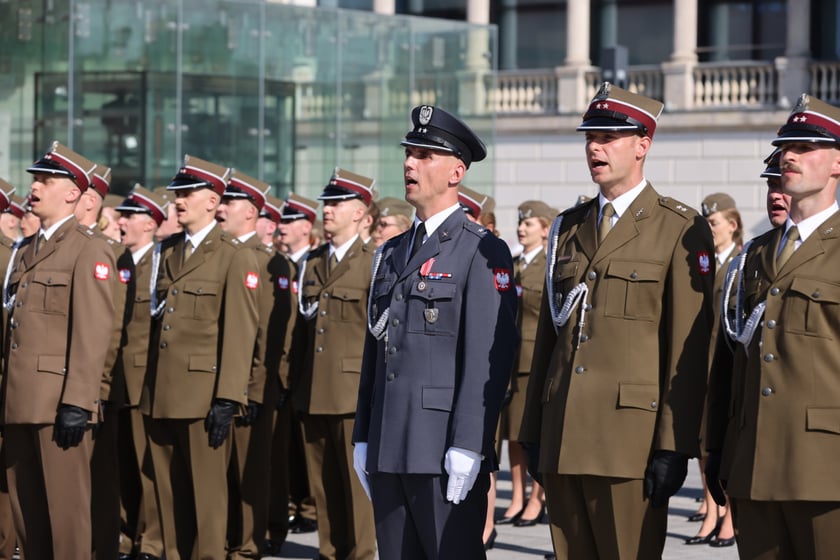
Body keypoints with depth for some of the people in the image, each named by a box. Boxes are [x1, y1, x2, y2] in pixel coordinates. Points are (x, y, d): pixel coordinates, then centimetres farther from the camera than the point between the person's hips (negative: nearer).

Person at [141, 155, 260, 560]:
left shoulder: (235, 257, -4)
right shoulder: (165, 253, 17)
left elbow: (240, 333, -9)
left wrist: (226, 400, -15)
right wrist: (147, 389, 12)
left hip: (202, 395, -6)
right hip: (160, 397, 6)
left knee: (206, 494, -1)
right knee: (168, 494, 9)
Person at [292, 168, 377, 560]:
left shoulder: (374, 263, -4)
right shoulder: (311, 263, 15)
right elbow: (302, 324, 17)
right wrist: (295, 381, 12)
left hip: (354, 390, -6)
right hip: (312, 392, 6)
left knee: (356, 481, -2)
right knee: (321, 480, 9)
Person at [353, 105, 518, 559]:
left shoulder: (483, 252, -6)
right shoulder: (391, 253, 18)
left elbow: (489, 357, -13)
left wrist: (467, 448, -19)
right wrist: (362, 439, 15)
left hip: (444, 451, -7)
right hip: (388, 449, 7)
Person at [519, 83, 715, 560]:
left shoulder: (681, 229, -2)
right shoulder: (567, 229, 16)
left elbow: (689, 347, -7)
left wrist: (674, 446, -13)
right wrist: (533, 431, 12)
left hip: (630, 436, -6)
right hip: (563, 437, 6)